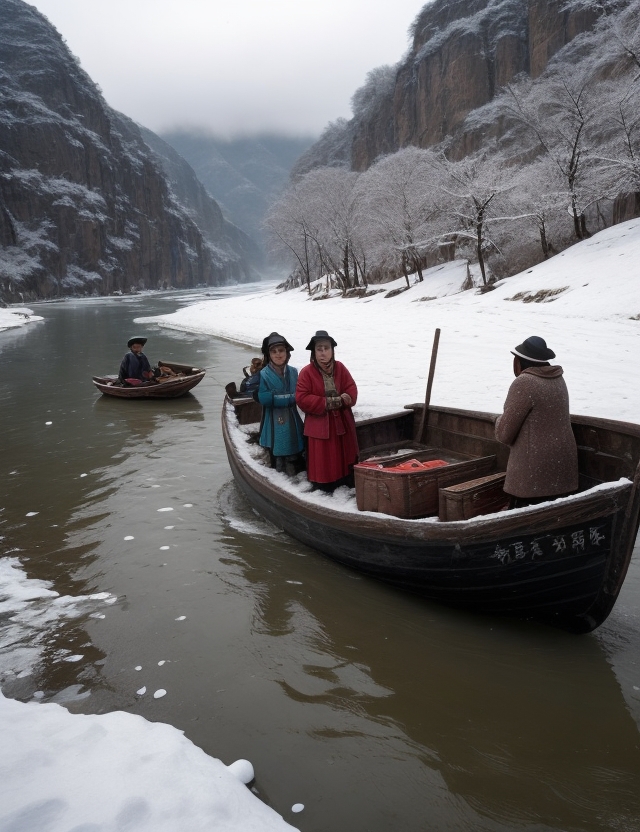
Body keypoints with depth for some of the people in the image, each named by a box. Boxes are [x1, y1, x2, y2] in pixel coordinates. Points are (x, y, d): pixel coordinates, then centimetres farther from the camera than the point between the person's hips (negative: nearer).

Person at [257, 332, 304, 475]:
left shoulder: (293, 372, 3)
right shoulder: (263, 375, -11)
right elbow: (263, 398, -20)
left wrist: (276, 398, -11)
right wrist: (289, 398, -16)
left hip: (292, 423, 4)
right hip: (275, 426, -4)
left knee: (294, 460, 14)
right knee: (277, 462, 4)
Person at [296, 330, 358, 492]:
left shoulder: (340, 368, 2)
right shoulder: (306, 372, -11)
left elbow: (352, 390, 2)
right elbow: (302, 399, -17)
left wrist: (345, 399, -22)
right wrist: (327, 403, -21)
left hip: (342, 422, 4)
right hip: (320, 425, -4)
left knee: (344, 457, 14)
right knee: (323, 461, 0)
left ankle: (348, 487, 28)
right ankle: (323, 490, 14)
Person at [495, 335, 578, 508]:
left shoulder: (524, 383, -15)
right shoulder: (558, 379, 9)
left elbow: (504, 433, -11)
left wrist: (500, 421, 7)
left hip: (535, 468, -8)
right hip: (561, 463, 8)